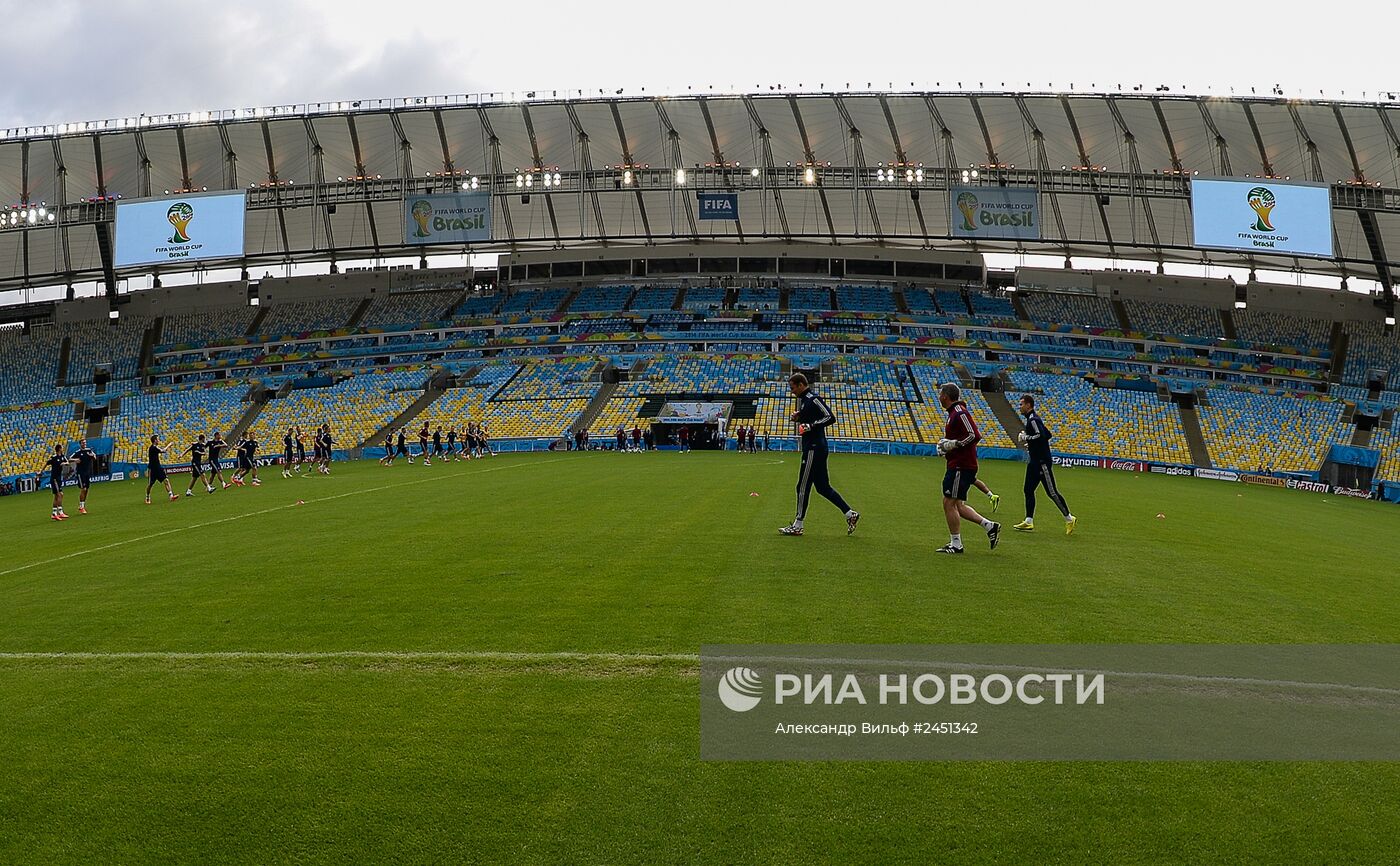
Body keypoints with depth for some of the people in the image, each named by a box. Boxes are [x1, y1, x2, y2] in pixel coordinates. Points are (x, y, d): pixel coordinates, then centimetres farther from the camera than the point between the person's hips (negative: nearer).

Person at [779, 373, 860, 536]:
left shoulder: (813, 399, -14)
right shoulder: (803, 399, 16)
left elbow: (830, 418, -20)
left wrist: (810, 426, -22)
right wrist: (798, 417, 9)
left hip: (814, 448, -10)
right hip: (811, 447, 10)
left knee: (803, 486, -4)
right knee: (823, 487, 12)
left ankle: (797, 526, 3)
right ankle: (850, 513, 16)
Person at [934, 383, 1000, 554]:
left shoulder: (959, 413, -16)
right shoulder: (954, 412, 17)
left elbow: (975, 435, -24)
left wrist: (954, 444, -19)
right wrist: (947, 445, 12)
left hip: (961, 466, -11)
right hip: (958, 465, 11)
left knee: (949, 503, -6)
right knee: (956, 505, 13)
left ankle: (956, 544, 0)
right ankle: (989, 526, 15)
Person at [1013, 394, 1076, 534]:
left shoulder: (1033, 420, -15)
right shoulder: (1033, 419, 16)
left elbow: (1041, 435, -28)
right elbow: (1048, 434, 23)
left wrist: (1025, 438, -17)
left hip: (1042, 462, -11)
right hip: (1035, 462, 11)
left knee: (1052, 492, -5)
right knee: (1028, 490, 7)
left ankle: (1069, 519, 4)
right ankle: (1029, 521, 7)